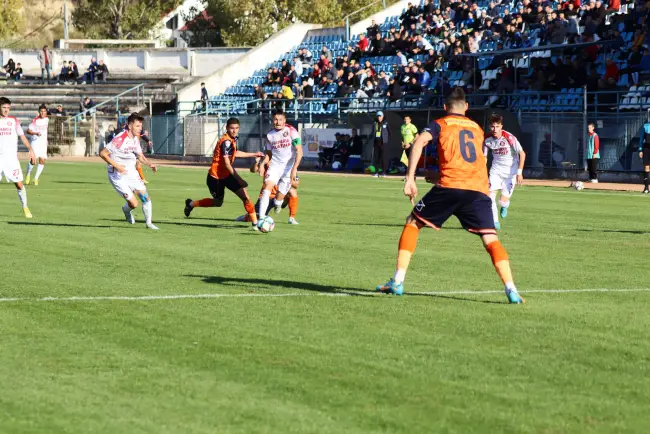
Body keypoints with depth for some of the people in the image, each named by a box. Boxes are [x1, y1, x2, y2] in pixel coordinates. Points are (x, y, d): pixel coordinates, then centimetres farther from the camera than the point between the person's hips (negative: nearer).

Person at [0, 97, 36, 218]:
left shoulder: (13, 121, 5)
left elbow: (22, 136, 5)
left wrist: (30, 150, -5)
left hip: (12, 158, 0)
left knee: (19, 184, -4)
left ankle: (25, 207, 9)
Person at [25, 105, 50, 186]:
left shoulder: (47, 119, 5)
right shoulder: (35, 120, -13)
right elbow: (28, 131, -15)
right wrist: (36, 133, -32)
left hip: (44, 143, 5)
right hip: (35, 142, -5)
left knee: (42, 160, -6)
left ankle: (36, 178, 4)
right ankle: (28, 175, 16)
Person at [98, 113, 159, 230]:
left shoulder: (136, 139, 4)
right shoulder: (120, 139, -22)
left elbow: (140, 155, 19)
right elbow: (102, 153, -21)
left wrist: (150, 164, 1)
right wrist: (116, 166, -27)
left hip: (131, 172, 7)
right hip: (118, 176, -7)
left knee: (145, 197, -2)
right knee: (134, 203, -11)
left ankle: (148, 223, 17)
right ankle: (126, 210, 26)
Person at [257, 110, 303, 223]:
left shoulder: (291, 131, -10)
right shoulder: (270, 135, 4)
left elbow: (299, 152, -13)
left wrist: (294, 169, -22)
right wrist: (262, 163, -4)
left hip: (289, 168, -3)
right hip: (274, 166, 3)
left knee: (279, 199, -3)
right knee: (267, 187, -23)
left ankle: (277, 204, 36)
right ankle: (261, 218, -27)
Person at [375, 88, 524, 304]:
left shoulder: (439, 124, 14)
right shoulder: (477, 128, 27)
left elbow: (419, 142, -6)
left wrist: (410, 178, -8)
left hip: (449, 186, -2)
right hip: (478, 189, 2)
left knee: (412, 224, 14)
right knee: (491, 239, 1)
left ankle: (397, 282, 6)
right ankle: (511, 290, -18)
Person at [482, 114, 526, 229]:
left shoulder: (509, 138, -22)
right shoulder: (487, 139, -9)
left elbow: (522, 154, -17)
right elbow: (484, 157, 4)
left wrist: (519, 172, -20)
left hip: (511, 170, -3)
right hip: (496, 169, 3)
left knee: (503, 201, -3)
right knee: (490, 195, -14)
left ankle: (505, 206, 36)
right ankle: (495, 222, 0)